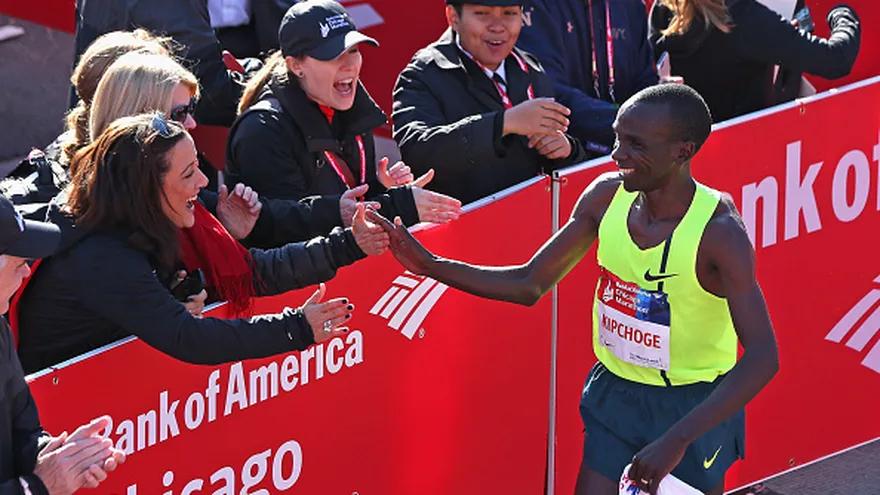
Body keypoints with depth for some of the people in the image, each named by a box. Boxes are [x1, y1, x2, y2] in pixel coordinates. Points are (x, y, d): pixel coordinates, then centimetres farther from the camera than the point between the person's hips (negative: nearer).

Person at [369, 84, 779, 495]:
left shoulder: (718, 230, -24)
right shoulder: (606, 196, -7)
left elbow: (762, 358, -29)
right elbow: (529, 284, 3)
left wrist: (676, 441, -37)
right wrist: (429, 265, -9)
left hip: (694, 409, -4)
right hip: (615, 396, 4)